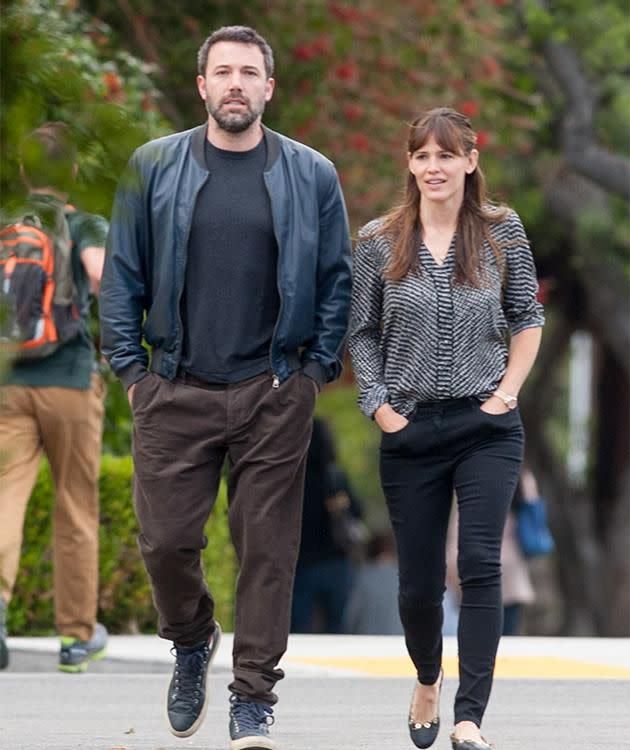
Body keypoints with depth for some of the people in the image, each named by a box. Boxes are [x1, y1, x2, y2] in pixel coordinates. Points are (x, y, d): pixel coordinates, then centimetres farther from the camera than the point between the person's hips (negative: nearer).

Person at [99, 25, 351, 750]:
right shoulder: (153, 168, 4)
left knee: (268, 548, 0)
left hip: (275, 395, 0)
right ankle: (192, 643, 31)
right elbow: (122, 276, 7)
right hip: (175, 392, 0)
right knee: (166, 540, 1)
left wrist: (319, 366, 2)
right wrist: (130, 368, 2)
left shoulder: (311, 175, 4)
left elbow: (336, 280, 8)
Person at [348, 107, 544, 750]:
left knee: (480, 564, -13)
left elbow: (527, 317, 9)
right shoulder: (379, 241, 1)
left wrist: (509, 390, -1)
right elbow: (362, 333, 7)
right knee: (419, 579, 7)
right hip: (411, 430, 1)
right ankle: (427, 681, 37)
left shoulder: (502, 231, 2)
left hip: (487, 428, -1)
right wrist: (378, 404, -2)